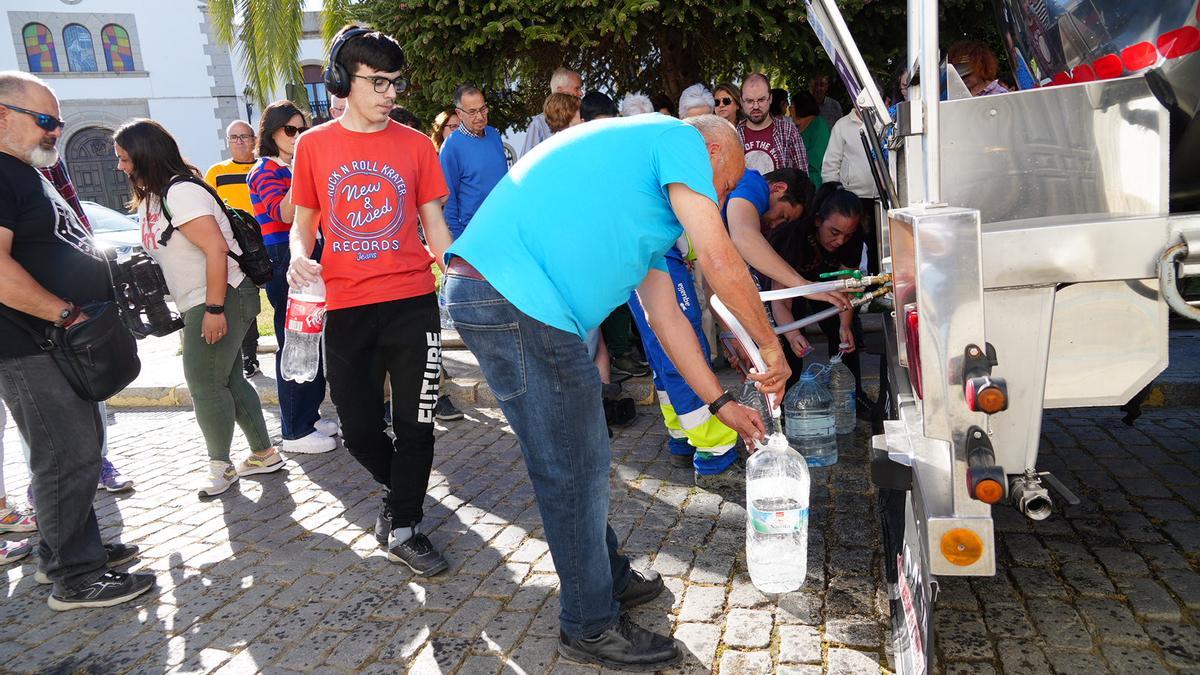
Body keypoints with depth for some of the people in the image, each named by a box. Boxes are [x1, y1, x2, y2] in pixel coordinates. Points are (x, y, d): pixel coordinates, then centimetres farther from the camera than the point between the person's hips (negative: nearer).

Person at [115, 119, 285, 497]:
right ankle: (264, 454, 21)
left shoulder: (180, 192, -16)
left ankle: (221, 467, 9)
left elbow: (216, 248, -23)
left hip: (224, 299, -10)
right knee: (228, 381, 12)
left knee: (204, 384, -4)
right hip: (202, 304, 10)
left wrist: (214, 309, -24)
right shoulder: (152, 197, 15)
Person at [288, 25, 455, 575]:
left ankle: (403, 528, 19)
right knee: (359, 430, 7)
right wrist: (299, 257, -11)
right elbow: (302, 222, 11)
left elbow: (434, 225, 8)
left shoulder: (415, 145, 5)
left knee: (414, 423, 2)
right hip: (346, 309, 1)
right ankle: (399, 486, 38)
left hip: (412, 303, 0)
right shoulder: (313, 145, 5)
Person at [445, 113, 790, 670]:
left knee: (581, 460, 20)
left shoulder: (649, 199, 29)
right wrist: (771, 347, 6)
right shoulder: (681, 139, 1)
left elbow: (665, 314, 26)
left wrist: (721, 404, 26)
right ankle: (592, 628, 17)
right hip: (516, 297, -11)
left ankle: (610, 579, 38)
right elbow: (720, 262, -8)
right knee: (574, 472, 0)